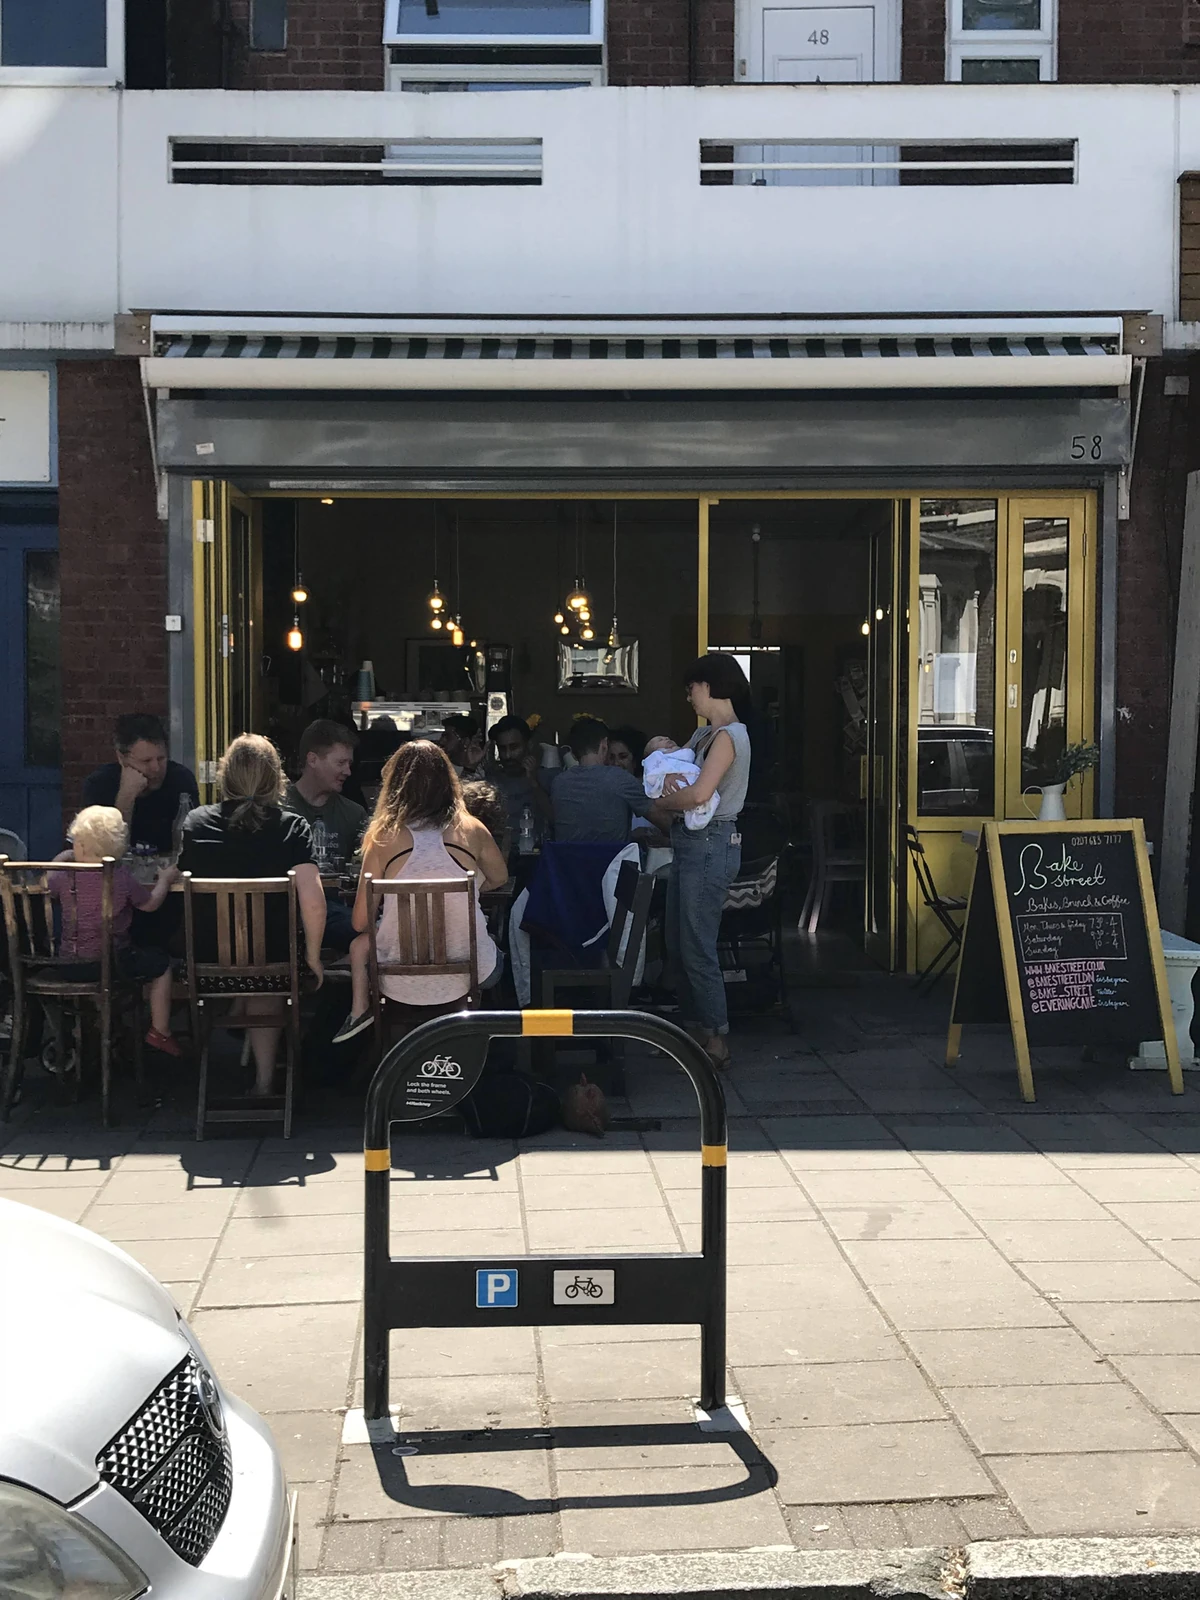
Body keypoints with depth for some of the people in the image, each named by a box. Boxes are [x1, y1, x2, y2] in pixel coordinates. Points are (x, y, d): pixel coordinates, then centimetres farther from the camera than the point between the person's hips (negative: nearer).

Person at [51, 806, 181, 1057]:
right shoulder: (121, 877, -14)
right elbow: (150, 903, -1)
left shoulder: (64, 876, -8)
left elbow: (46, 886, 15)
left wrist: (61, 858, 29)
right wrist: (165, 880, 16)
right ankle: (160, 1032, 21)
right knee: (160, 961, 20)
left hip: (68, 967, 4)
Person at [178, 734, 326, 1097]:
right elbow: (312, 902, -18)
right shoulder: (293, 828, -10)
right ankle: (264, 1078, 28)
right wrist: (313, 957, -4)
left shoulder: (196, 823, -5)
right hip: (276, 964, -1)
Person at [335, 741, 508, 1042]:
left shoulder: (383, 838, -8)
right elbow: (499, 878, 15)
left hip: (402, 985, 0)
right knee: (493, 951, 37)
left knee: (360, 943, 33)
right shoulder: (471, 830, -6)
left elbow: (360, 922, -2)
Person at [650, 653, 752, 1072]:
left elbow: (699, 794, -26)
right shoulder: (703, 734, 15)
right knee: (677, 945, 13)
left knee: (697, 947, -6)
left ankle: (716, 1040, 1)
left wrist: (666, 799, -7)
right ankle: (695, 1027, 22)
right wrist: (670, 781, -7)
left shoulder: (729, 735, -14)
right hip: (688, 843, 10)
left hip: (710, 845, -10)